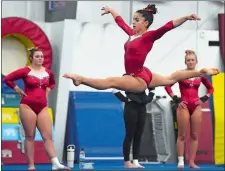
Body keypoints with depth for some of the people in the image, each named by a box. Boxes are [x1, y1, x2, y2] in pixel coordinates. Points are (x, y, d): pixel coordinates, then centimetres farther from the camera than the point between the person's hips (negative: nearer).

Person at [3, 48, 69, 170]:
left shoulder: (48, 72, 7)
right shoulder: (25, 71, -6)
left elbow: (52, 83, 30)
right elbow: (7, 79, -4)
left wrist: (47, 91, 13)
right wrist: (18, 90, -2)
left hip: (42, 107, 4)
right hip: (27, 106, -4)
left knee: (48, 136, -4)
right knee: (30, 136, -1)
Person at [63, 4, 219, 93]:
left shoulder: (149, 36, -18)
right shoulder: (132, 34, 5)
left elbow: (167, 27, -31)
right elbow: (120, 21, 21)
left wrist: (186, 18, -43)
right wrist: (110, 10, 36)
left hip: (140, 79, -10)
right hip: (140, 77, 10)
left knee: (110, 82, -30)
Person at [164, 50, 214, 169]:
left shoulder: (200, 75, 5)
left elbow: (210, 88, 17)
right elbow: (167, 86, -6)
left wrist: (204, 99, 2)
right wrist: (176, 100, -9)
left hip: (196, 107, 3)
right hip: (184, 106, -3)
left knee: (195, 135, 3)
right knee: (182, 135, -2)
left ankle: (192, 162, 7)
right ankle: (181, 161, 0)